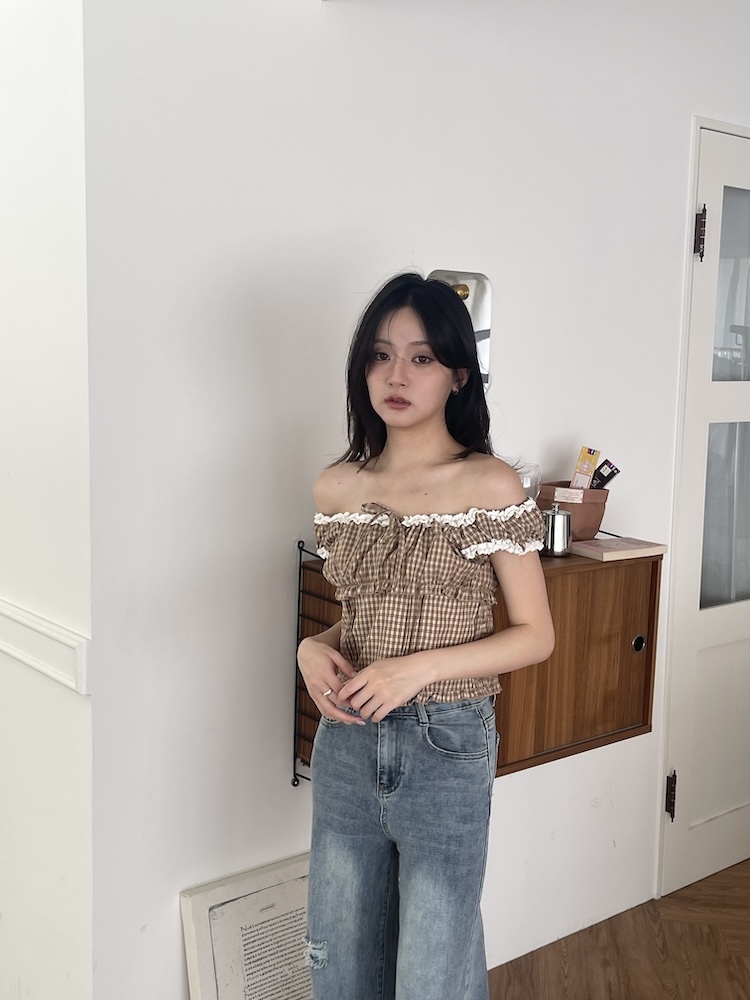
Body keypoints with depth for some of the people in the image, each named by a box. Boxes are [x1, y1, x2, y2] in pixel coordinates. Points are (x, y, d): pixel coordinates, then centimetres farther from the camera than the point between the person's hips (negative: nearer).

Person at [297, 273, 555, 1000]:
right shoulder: (335, 487, 3)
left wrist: (421, 667, -19)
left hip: (446, 748, -4)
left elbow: (535, 635, -7)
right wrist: (314, 649, -7)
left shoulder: (490, 487, -11)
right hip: (345, 745, 4)